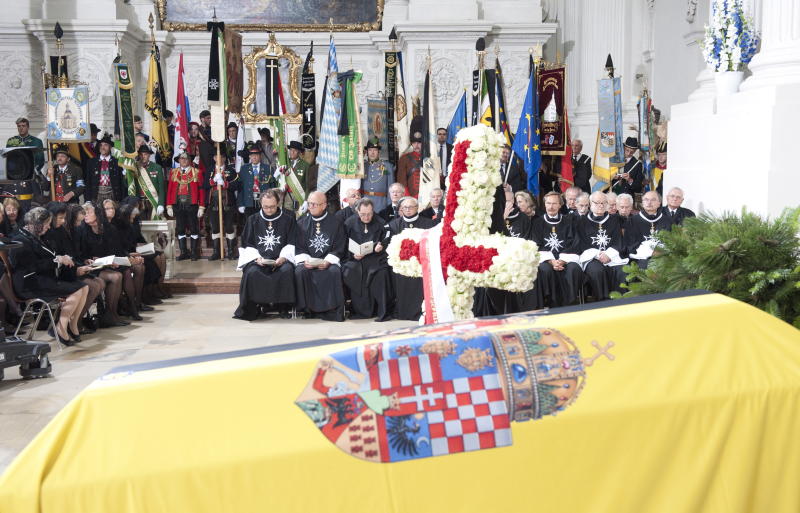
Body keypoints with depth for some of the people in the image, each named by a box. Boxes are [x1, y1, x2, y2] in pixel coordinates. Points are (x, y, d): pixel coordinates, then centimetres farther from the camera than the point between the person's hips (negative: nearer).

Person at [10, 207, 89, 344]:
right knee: (76, 291, -23)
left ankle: (73, 326, -2)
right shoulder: (21, 240, -12)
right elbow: (34, 266, -18)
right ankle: (60, 329, -15)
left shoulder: (34, 237, 20)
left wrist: (62, 258, 5)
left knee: (84, 287, -5)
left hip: (45, 278, 10)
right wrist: (58, 260, -12)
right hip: (30, 285, -10)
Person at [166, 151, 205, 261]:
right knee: (180, 229, 5)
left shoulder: (196, 172, 4)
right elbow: (170, 190, 7)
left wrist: (201, 207, -5)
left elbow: (201, 190, 1)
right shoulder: (173, 172, 10)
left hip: (192, 205, -2)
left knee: (193, 229, 2)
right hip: (178, 205, 2)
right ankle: (184, 253, 12)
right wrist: (169, 206, 0)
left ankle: (194, 252, 9)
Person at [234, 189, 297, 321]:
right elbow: (247, 245, 14)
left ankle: (283, 308, -18)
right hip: (258, 259, 1)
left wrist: (283, 257, -11)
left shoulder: (288, 219, 10)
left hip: (280, 260, -1)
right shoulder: (253, 220, 14)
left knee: (287, 270, -35)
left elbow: (291, 244, 8)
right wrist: (256, 257, -7)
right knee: (251, 272, -33)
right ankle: (250, 309, -19)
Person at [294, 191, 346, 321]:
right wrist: (304, 260, -11)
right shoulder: (302, 223, 11)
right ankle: (307, 309, -21)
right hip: (308, 261, 2)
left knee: (334, 272, -33)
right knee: (300, 272, -30)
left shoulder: (335, 223, 5)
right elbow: (298, 247, 8)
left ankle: (333, 310, -24)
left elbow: (339, 248, 2)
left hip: (328, 261, -2)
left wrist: (328, 261, -14)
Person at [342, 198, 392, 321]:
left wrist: (380, 247, -11)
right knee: (349, 273, -30)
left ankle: (383, 311, -20)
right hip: (354, 259, 1)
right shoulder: (349, 223, 6)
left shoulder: (380, 223, 6)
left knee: (382, 272, -31)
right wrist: (353, 255, -11)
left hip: (375, 257, 0)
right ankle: (360, 310, -19)